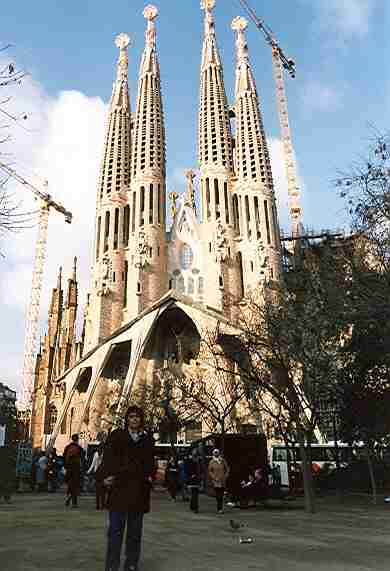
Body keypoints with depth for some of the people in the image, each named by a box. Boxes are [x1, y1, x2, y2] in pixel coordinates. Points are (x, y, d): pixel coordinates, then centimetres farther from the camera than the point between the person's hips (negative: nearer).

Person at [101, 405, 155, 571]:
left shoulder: (148, 439, 11)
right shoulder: (116, 435, 4)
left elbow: (151, 462, 15)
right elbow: (107, 456, -3)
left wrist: (150, 476, 1)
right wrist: (107, 475, -14)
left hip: (140, 490, 3)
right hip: (119, 487, -2)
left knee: (135, 532, 11)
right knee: (115, 530, -1)